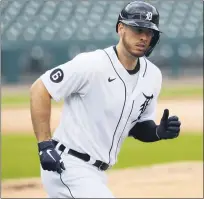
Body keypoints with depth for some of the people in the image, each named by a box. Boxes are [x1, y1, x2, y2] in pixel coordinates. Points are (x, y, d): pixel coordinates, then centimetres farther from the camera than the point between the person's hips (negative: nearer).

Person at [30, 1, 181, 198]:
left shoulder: (152, 76, 3)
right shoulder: (92, 64, -19)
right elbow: (39, 89, -15)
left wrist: (159, 132, -7)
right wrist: (45, 145, -21)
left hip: (96, 173, 9)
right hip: (67, 165, -9)